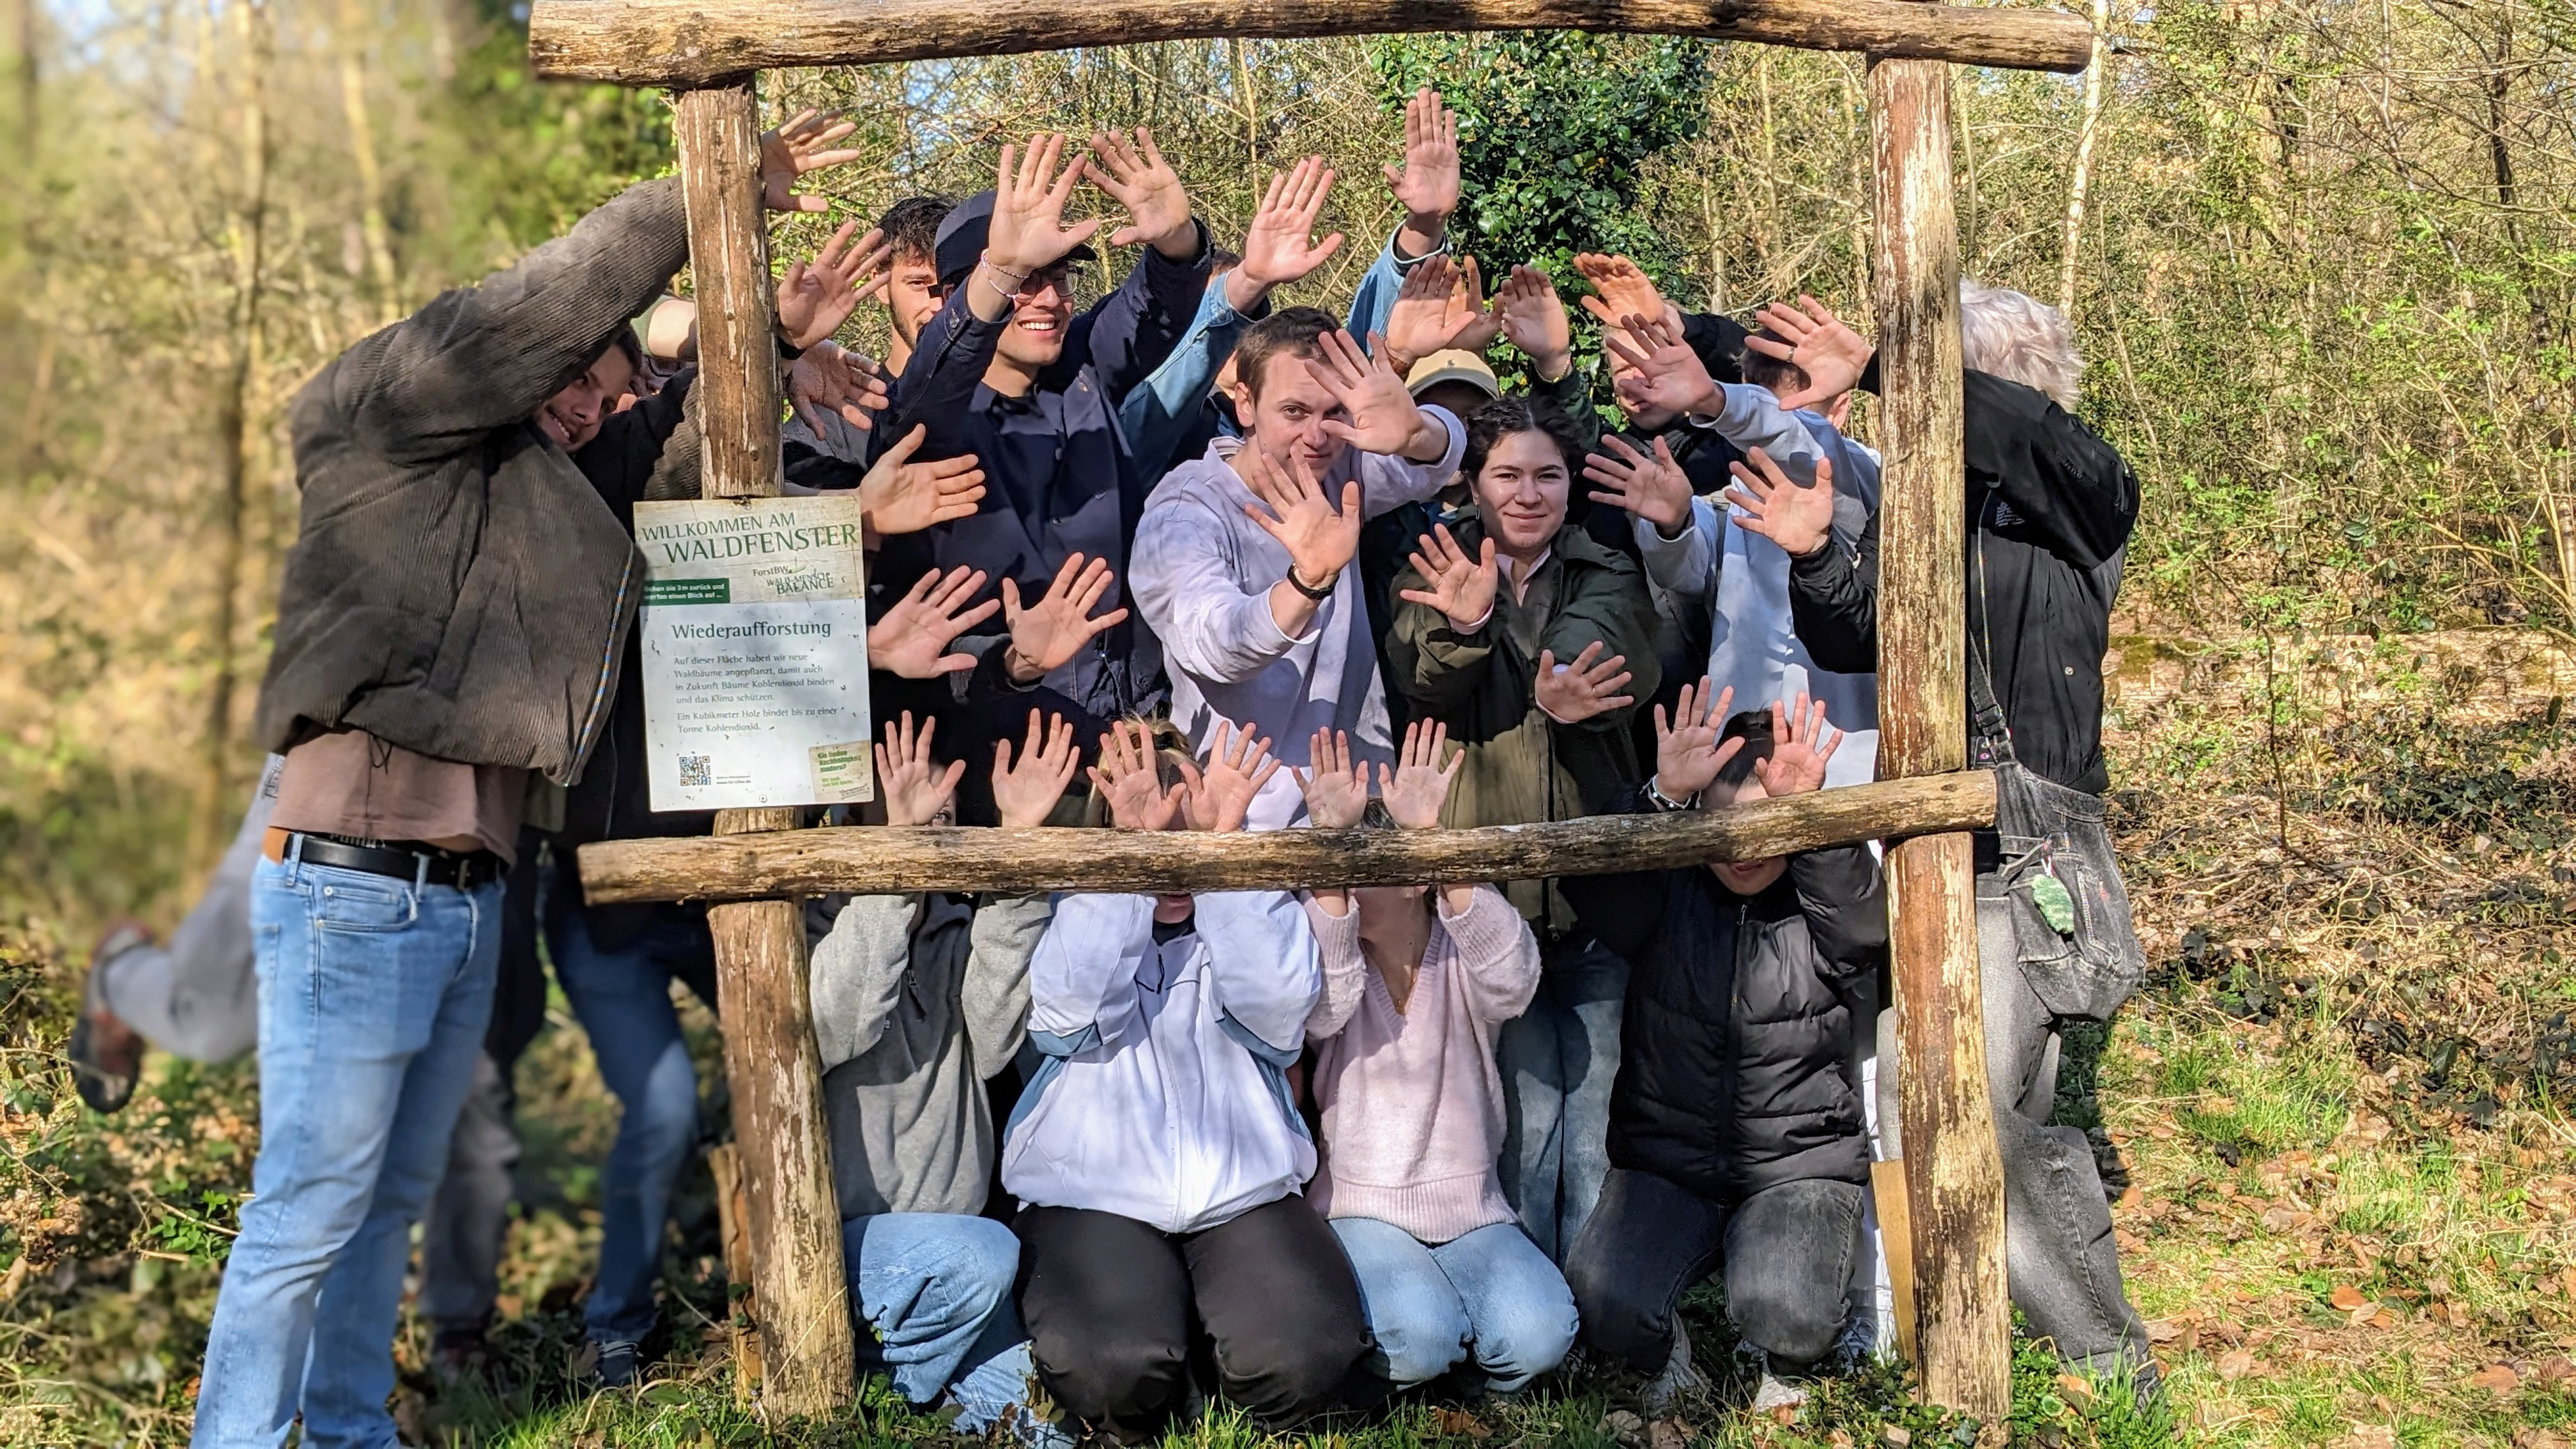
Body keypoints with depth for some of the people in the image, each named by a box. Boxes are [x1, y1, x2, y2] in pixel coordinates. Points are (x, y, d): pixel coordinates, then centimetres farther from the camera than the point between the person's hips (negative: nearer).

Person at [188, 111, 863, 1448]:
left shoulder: (534, 507, 21)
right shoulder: (388, 427, -1)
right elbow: (542, 309, -11)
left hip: (468, 896, 9)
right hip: (354, 887, -8)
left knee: (394, 1196, 15)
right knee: (307, 1211, -5)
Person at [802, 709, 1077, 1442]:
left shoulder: (959, 927, 9)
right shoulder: (807, 921, -6)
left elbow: (992, 1037, -12)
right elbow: (833, 1024, -28)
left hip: (942, 1227, 4)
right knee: (979, 1256, -30)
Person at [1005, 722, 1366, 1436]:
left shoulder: (1253, 916, 12)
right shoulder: (1077, 917, 9)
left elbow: (1277, 997, -13)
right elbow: (1069, 1003, -16)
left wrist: (1221, 842, -18)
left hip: (1244, 1196, 2)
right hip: (1095, 1200, -1)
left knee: (1304, 1361, -24)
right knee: (1113, 1372, -29)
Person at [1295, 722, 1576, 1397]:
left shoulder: (1462, 961, 1)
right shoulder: (1331, 964, 1)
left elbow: (1512, 973, -25)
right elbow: (1323, 1002, -25)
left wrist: (1429, 835, -36)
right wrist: (1331, 839, -36)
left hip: (1470, 1213, 1)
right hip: (1358, 1208, -1)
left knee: (1537, 1334, -26)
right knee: (1419, 1338, -30)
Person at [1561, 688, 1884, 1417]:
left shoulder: (1821, 907, 0)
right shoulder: (1666, 897, 1)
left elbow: (1864, 925, -24)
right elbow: (1590, 878, -19)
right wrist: (1664, 797, -36)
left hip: (1801, 1164, -1)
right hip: (1666, 1164, 1)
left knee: (1781, 1312, -30)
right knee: (1602, 1301, -26)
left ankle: (1781, 1367, 10)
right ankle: (1669, 1358, 11)